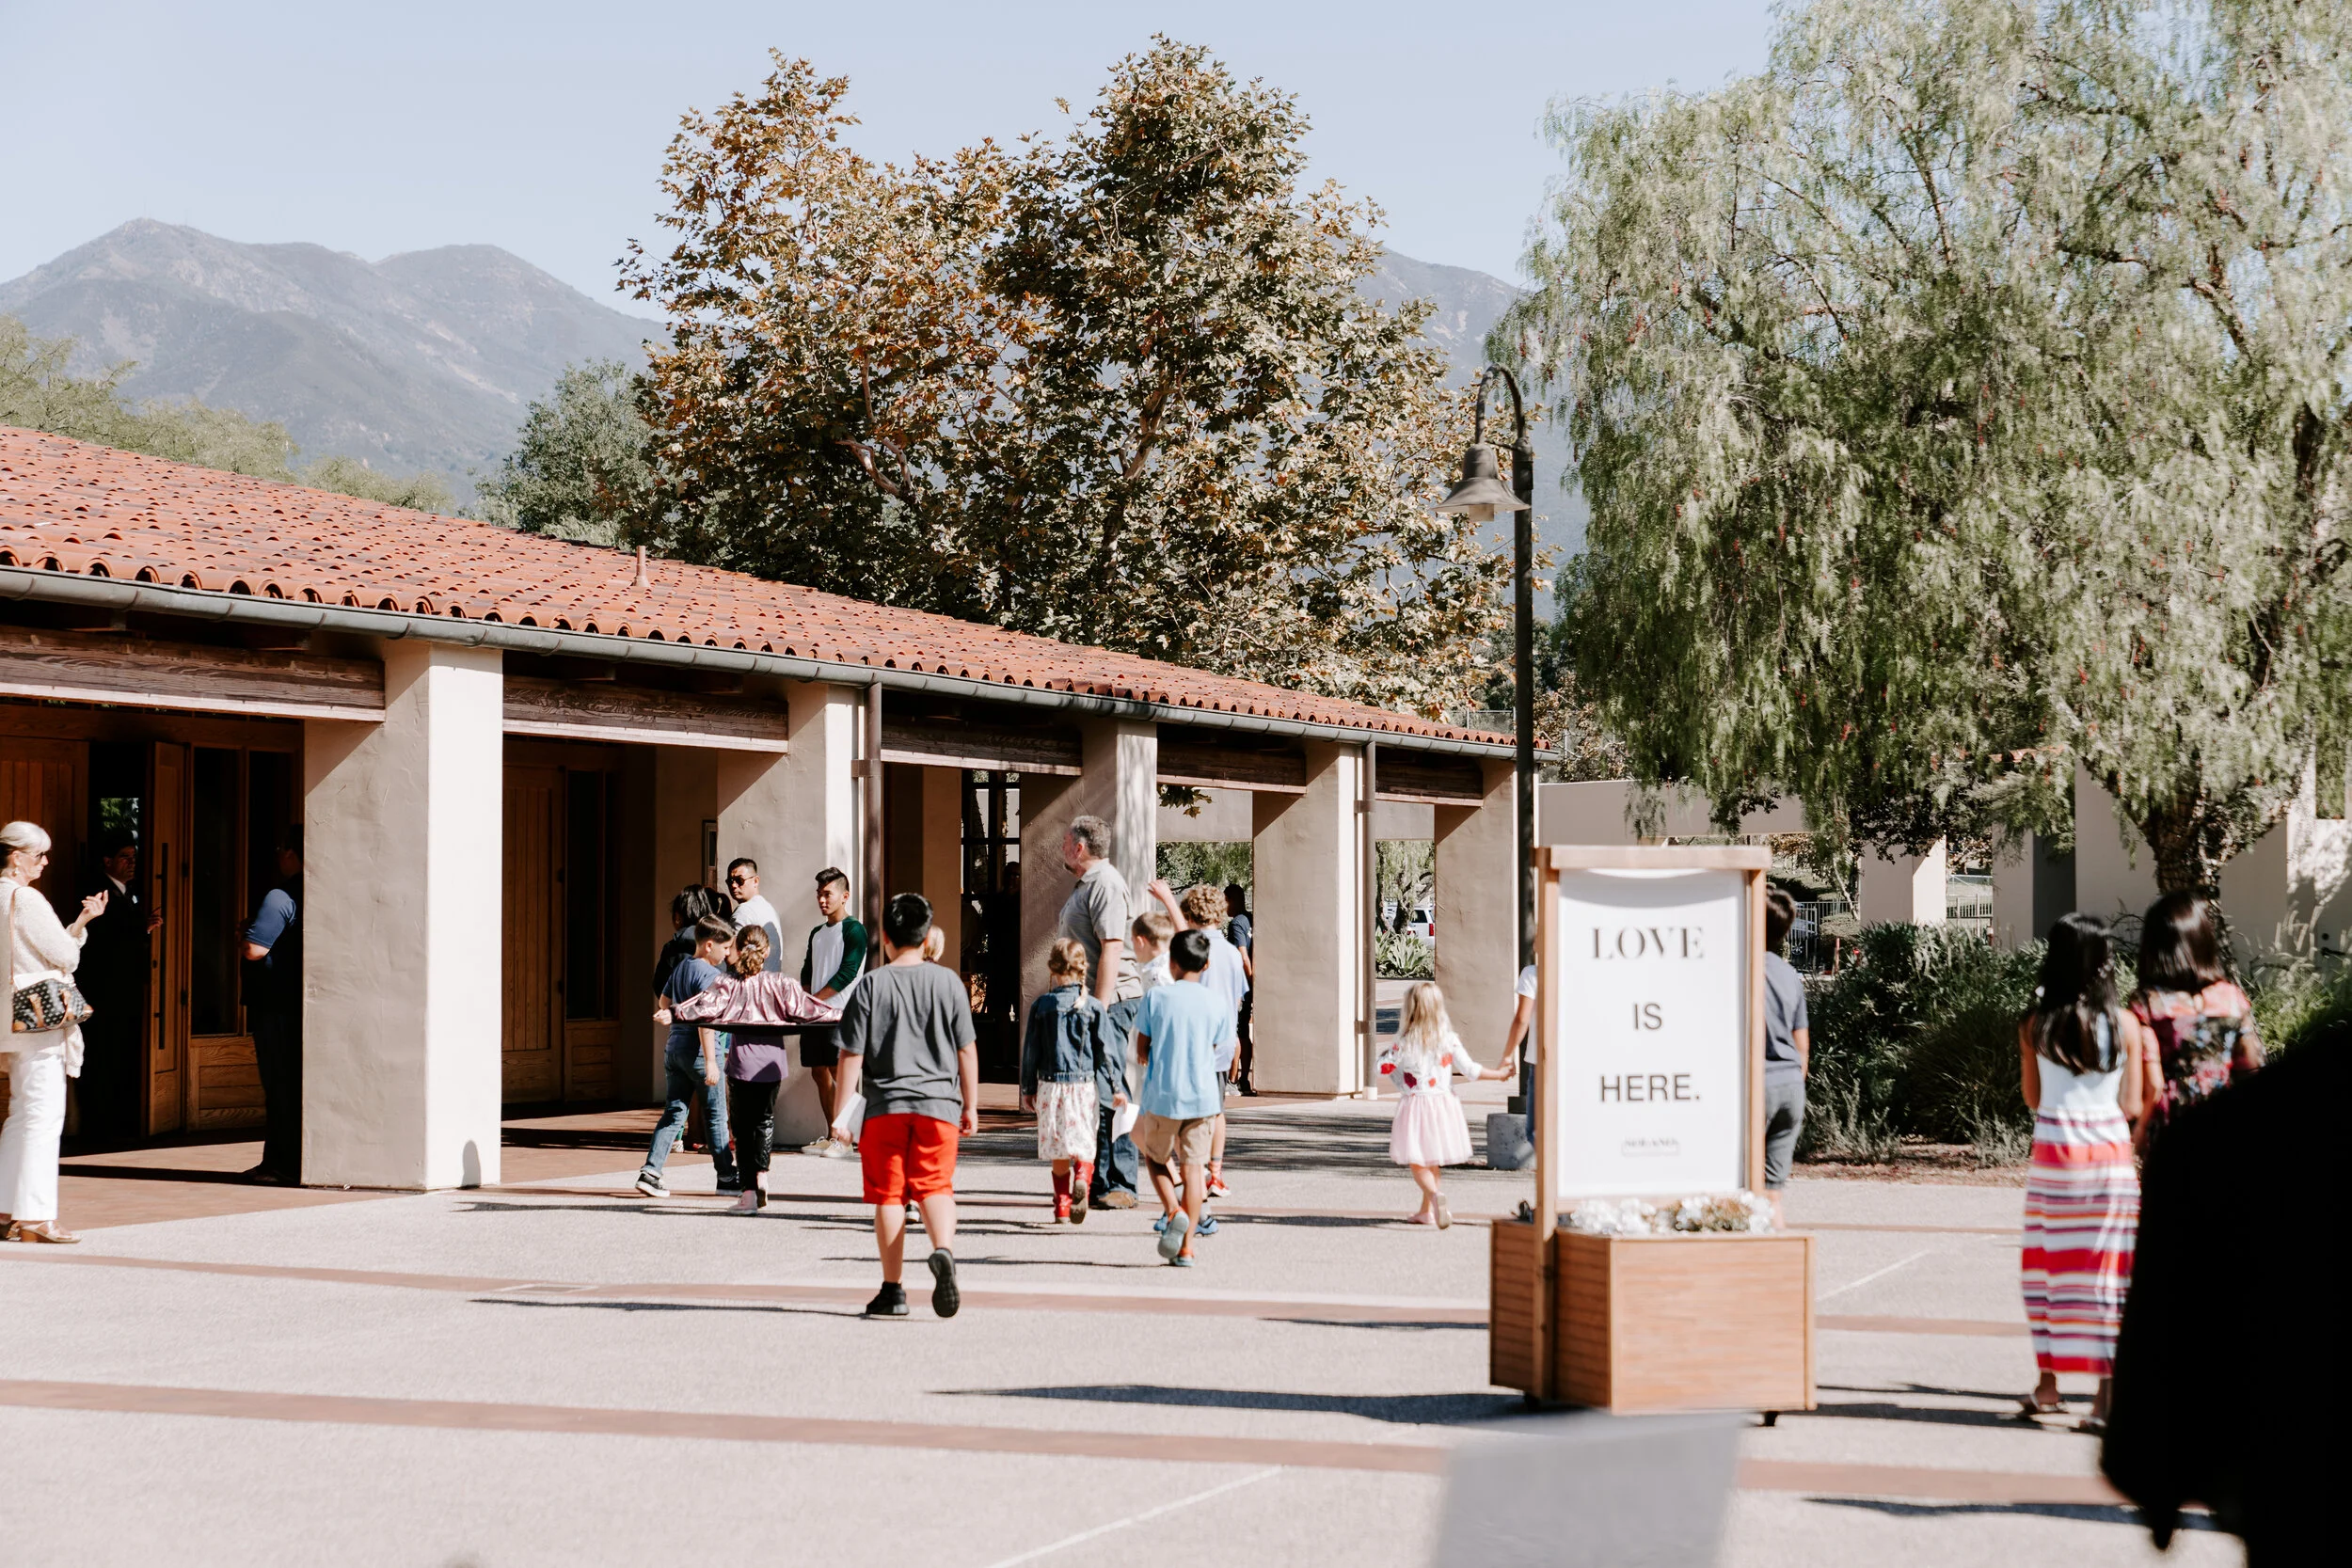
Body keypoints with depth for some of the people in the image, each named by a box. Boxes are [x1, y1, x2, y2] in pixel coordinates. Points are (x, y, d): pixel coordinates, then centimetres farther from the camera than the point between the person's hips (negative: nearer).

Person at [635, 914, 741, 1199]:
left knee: (674, 1112, 8)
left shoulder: (680, 969, 12)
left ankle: (651, 1171, -1)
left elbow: (664, 1002, 24)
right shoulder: (709, 974, -14)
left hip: (674, 1047, 8)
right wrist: (711, 1061, -23)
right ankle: (727, 1177, 11)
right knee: (716, 1113, 3)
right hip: (698, 1050, -8)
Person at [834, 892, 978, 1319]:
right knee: (935, 1186, 6)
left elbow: (851, 1055, -2)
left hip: (885, 1104, -1)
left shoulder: (871, 986, -1)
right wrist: (970, 1106, 14)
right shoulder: (947, 982, 3)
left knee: (889, 1195, 6)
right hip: (938, 1102, 1)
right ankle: (943, 1250, -24)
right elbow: (967, 1050, 6)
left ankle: (893, 1290, 7)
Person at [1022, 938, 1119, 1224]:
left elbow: (1031, 1050, 3)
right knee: (1084, 1142, 4)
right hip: (1085, 1084, -1)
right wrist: (1118, 1088, 7)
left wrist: (1028, 1088, 11)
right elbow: (1107, 1050, 1)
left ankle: (1063, 1206, 10)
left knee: (1058, 1150, 8)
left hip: (1051, 1084, 1)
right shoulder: (1094, 1007, -1)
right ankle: (1082, 1179, -25)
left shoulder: (1041, 1006, 0)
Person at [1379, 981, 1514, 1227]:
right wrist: (1499, 1073, 8)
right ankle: (1426, 1211, 26)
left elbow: (1383, 1068, -6)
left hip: (1414, 1103, -4)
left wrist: (1386, 1052, 16)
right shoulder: (1449, 1039, -3)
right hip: (1443, 1103, 4)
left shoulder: (1403, 1041, -10)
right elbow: (1469, 1069, -4)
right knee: (1432, 1160, 19)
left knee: (1417, 1162, 0)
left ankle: (1435, 1194, -28)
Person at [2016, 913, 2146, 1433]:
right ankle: (2106, 1394, -2)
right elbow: (2132, 1106, -2)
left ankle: (2048, 1383, 19)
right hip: (2109, 1153, -1)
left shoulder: (2035, 1024, -3)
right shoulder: (2124, 1025, -5)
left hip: (2053, 1153, 1)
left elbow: (2032, 1098, 5)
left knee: (2049, 1267, 14)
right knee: (2105, 1271, 1)